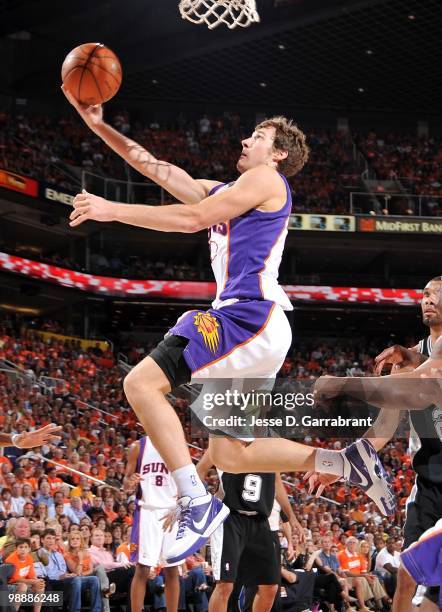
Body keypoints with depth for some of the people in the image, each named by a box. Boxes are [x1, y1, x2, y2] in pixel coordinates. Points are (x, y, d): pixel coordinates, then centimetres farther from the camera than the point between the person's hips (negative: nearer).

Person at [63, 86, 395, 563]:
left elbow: (193, 219, -10)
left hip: (250, 318, -10)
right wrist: (98, 124, 17)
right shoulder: (222, 192, 27)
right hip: (247, 327, 10)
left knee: (141, 383, -17)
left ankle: (198, 504, -20)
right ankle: (348, 461, 7)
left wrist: (113, 210, -8)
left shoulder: (265, 179, 1)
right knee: (230, 456, 8)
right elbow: (153, 167, 23)